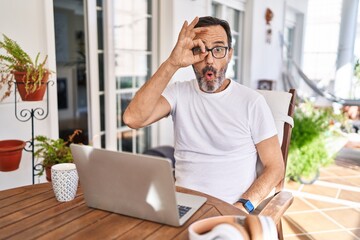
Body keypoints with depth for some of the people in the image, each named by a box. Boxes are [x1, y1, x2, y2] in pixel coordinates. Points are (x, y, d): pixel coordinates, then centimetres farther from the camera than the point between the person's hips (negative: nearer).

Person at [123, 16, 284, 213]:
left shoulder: (252, 102, -2)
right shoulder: (179, 93, 3)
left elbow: (275, 167, 0)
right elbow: (132, 119, -14)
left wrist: (243, 206, -16)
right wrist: (172, 64, -18)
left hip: (230, 209, -1)